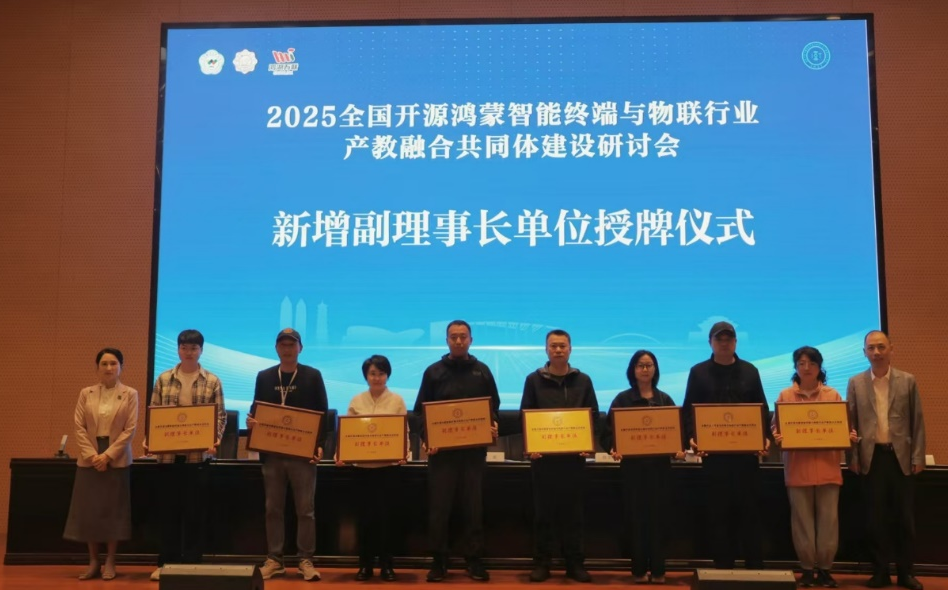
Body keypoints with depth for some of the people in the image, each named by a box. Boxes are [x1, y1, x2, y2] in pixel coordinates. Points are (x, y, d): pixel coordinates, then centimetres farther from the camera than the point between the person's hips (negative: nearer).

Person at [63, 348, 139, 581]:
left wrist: (108, 455, -14)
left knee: (113, 509, 1)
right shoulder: (86, 394, 7)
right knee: (89, 510, 3)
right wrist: (92, 455, -11)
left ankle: (110, 563, 9)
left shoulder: (130, 394, 0)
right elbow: (79, 427, 1)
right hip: (89, 459, 2)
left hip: (117, 460, -2)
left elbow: (130, 429, -6)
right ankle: (93, 562, 12)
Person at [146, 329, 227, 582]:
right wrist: (149, 439, -9)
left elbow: (220, 415, 1)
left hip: (199, 455, -1)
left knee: (195, 512, 4)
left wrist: (216, 439, -15)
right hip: (168, 454, 1)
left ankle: (191, 563, 13)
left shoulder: (212, 381, 3)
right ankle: (166, 563, 18)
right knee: (170, 510, 9)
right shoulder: (164, 379, 6)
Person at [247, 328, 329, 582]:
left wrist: (320, 445, -10)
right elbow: (256, 410, 11)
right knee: (273, 508, 7)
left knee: (305, 509, 1)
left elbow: (322, 413, 0)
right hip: (271, 452, 3)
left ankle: (306, 560, 7)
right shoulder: (264, 377, 10)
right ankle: (274, 559, 15)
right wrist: (251, 422, -12)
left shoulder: (313, 376, 2)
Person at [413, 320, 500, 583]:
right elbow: (421, 410, 4)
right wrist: (425, 439, -11)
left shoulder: (482, 371, 9)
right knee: (439, 507, 1)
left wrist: (493, 427, -9)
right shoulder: (433, 372, 5)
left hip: (474, 449, 1)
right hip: (442, 449, -1)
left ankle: (474, 561, 13)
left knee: (473, 507, 5)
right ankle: (439, 561, 10)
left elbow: (494, 407, 12)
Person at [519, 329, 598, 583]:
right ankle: (541, 563, 11)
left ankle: (575, 563, 13)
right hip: (543, 454, -1)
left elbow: (593, 415, 6)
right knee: (543, 511, 4)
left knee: (572, 511, 6)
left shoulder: (583, 380, 7)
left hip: (574, 455, 1)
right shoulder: (534, 379, 4)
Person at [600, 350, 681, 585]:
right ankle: (639, 570, 10)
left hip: (660, 465, 2)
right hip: (632, 465, -2)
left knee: (658, 517, 3)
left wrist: (679, 449, -12)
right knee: (636, 518, 2)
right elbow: (609, 430, -2)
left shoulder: (665, 399, 10)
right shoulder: (623, 399, 3)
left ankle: (658, 570, 11)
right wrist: (614, 449, -21)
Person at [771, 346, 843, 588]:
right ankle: (807, 569, 12)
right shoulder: (785, 395, 5)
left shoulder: (833, 395, 8)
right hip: (797, 465, -1)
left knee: (828, 518, 2)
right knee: (802, 518, 3)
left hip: (827, 465, 1)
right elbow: (775, 426, 4)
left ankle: (824, 568, 13)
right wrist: (777, 437, -17)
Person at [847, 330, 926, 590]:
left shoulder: (907, 381, 3)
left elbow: (917, 421, 3)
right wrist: (853, 457, 0)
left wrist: (918, 457, -2)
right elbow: (850, 421, 5)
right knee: (876, 518, 4)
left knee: (905, 517, 5)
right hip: (872, 457, 0)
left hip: (901, 457, 0)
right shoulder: (856, 383, 5)